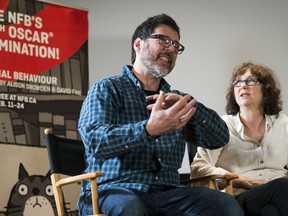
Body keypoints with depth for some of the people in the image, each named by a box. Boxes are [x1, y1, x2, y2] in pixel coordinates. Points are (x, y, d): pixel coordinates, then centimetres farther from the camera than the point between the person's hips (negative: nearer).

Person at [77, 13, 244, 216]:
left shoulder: (174, 98, 20)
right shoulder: (107, 89, 4)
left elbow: (220, 137, 8)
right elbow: (95, 141, -15)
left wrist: (189, 106, -12)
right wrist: (149, 129, -30)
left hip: (167, 193, 4)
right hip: (112, 191, -4)